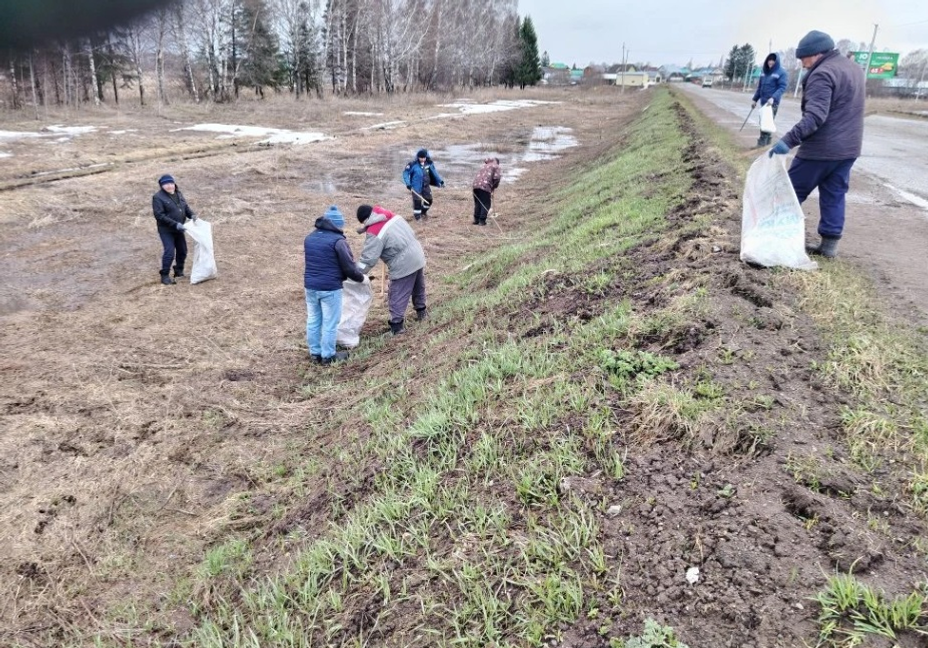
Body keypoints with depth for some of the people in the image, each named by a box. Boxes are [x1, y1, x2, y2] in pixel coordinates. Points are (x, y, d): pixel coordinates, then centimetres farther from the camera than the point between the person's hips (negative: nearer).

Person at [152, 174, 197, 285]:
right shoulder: (158, 197, -14)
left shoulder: (178, 194, 7)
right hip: (166, 230, -7)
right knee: (169, 252, -13)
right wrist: (175, 224, -27)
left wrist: (192, 214, -8)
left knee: (182, 251, 12)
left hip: (179, 229, 7)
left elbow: (185, 207, 15)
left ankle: (179, 272, 30)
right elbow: (159, 215, -20)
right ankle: (165, 276, -1)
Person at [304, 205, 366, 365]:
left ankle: (315, 353, 26)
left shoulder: (309, 238, 10)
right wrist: (361, 278, 6)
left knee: (313, 320, 15)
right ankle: (328, 356, 13)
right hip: (330, 288, -7)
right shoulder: (337, 240, -14)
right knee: (330, 323, 4)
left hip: (310, 286, 7)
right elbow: (349, 266, -11)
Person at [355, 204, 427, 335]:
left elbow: (368, 258, -21)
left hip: (403, 266, -8)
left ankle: (396, 325, 7)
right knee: (418, 288, 27)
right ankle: (421, 311, 45)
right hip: (418, 257, 8)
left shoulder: (375, 233, -18)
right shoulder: (393, 216, 4)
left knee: (397, 296, 3)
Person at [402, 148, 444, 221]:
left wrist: (440, 181, 11)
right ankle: (418, 216, 14)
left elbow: (434, 172, 10)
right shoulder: (413, 164, -18)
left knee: (429, 200, 12)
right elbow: (405, 173, -11)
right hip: (416, 186, -5)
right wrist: (408, 184, -20)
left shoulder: (429, 163, -5)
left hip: (426, 185, 5)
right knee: (417, 201, -3)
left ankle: (423, 212, 38)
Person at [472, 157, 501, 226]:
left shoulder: (485, 166, 30)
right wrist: (494, 187, 13)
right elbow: (496, 178, -3)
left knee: (477, 203, 16)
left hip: (476, 184, 6)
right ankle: (482, 220, 0)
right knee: (486, 204, 3)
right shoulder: (495, 166, 9)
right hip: (485, 186, -6)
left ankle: (476, 219, 18)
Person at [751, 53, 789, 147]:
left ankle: (763, 140, -11)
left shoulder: (782, 73, -6)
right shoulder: (765, 72, 14)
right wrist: (755, 99, 15)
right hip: (764, 101, 7)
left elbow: (782, 87, -14)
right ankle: (767, 139, 20)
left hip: (773, 102, -7)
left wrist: (773, 98, -28)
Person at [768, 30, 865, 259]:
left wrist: (788, 140, -36)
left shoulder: (823, 73, -17)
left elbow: (815, 116, -29)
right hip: (848, 148, 9)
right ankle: (830, 243, 12)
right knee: (834, 196, 11)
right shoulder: (853, 67, 16)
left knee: (792, 192, 3)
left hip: (821, 148, -9)